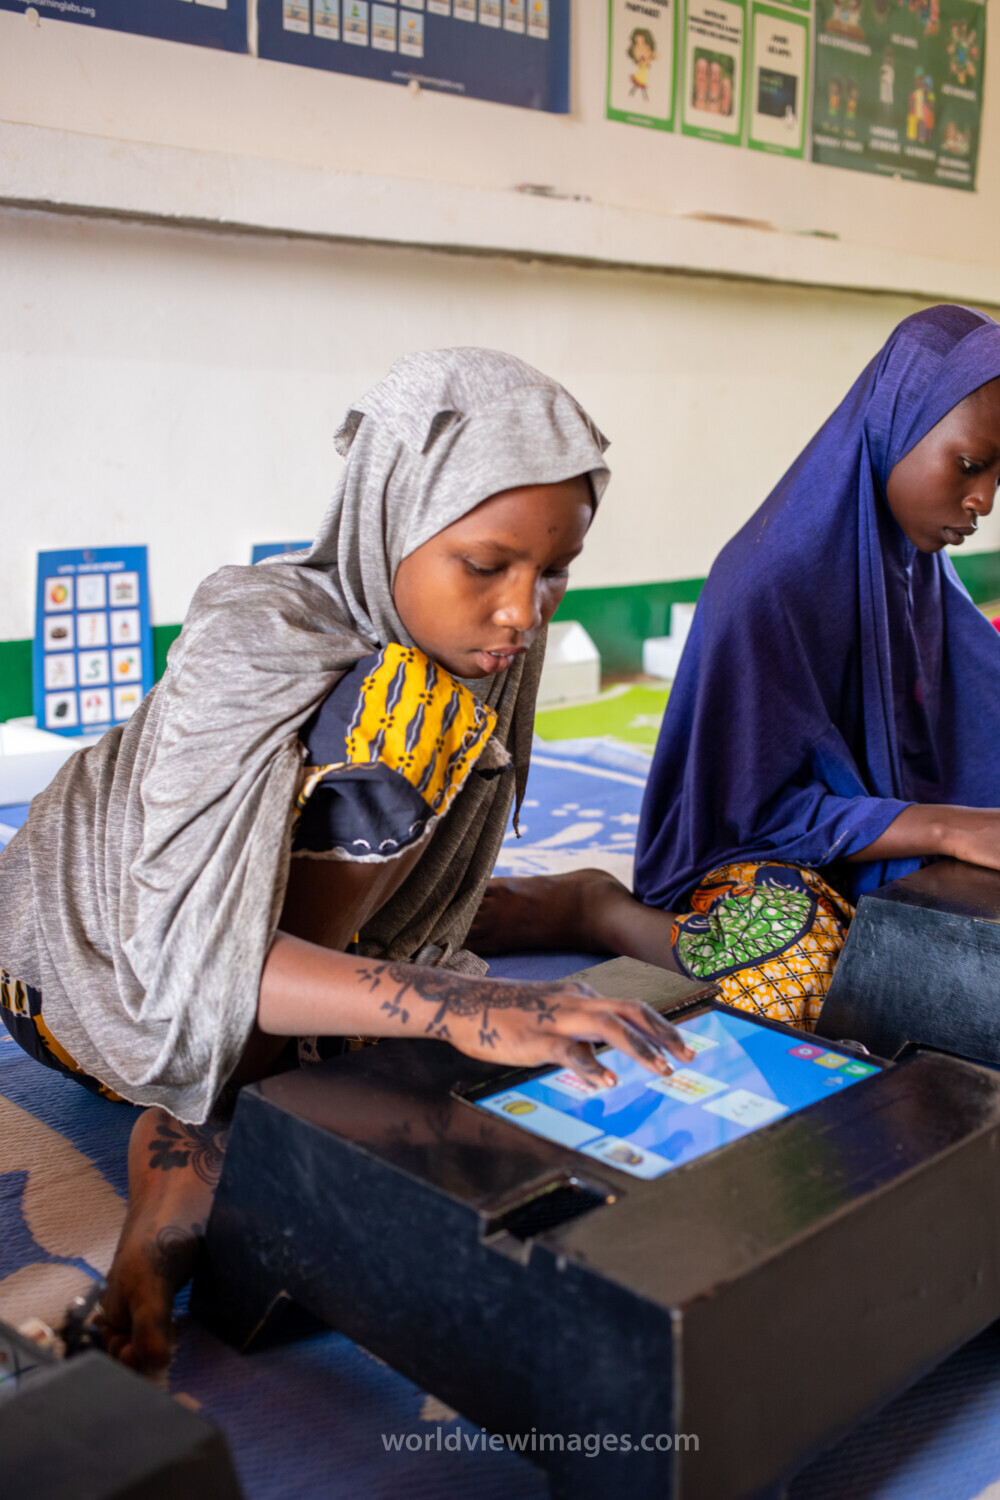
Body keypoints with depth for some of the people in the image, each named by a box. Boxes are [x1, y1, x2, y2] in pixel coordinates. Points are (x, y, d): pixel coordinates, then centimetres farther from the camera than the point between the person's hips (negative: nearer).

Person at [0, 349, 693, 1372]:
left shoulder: (491, 641, -13)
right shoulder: (251, 641, -32)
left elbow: (427, 903, -6)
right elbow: (185, 959, -42)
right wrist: (459, 1005, -55)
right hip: (95, 970, -7)